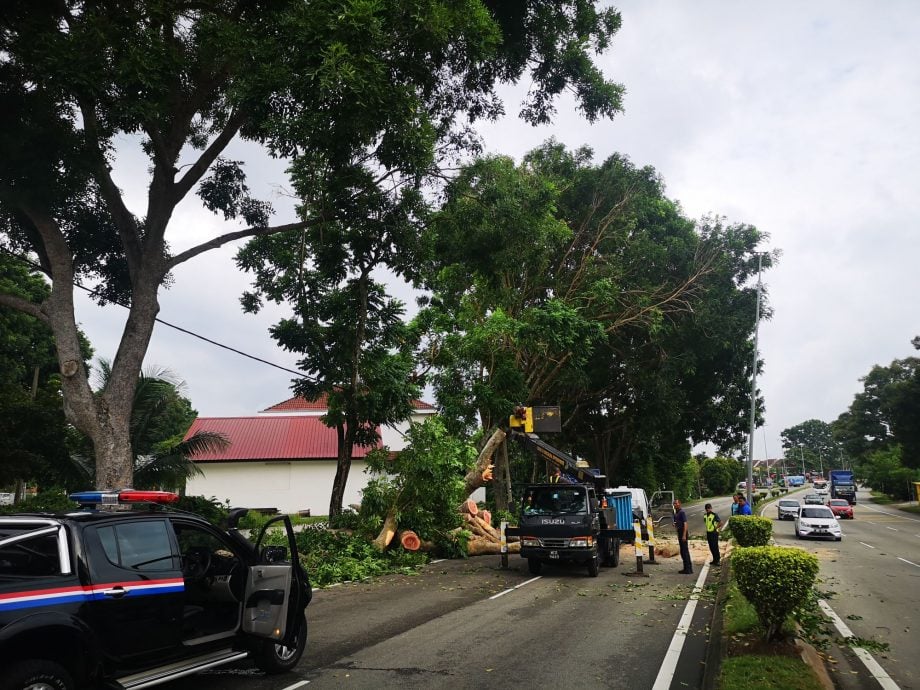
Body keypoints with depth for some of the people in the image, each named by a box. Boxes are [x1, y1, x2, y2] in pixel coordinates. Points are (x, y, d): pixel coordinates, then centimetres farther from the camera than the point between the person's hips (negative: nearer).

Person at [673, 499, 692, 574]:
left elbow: (685, 524, -19)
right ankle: (687, 568, 19)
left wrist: (684, 535, -24)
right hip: (679, 532, 10)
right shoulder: (676, 513, 15)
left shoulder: (682, 512, -13)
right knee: (683, 551, 12)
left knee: (685, 551, -9)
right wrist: (675, 524, 3)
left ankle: (688, 569, -7)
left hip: (683, 533, -10)